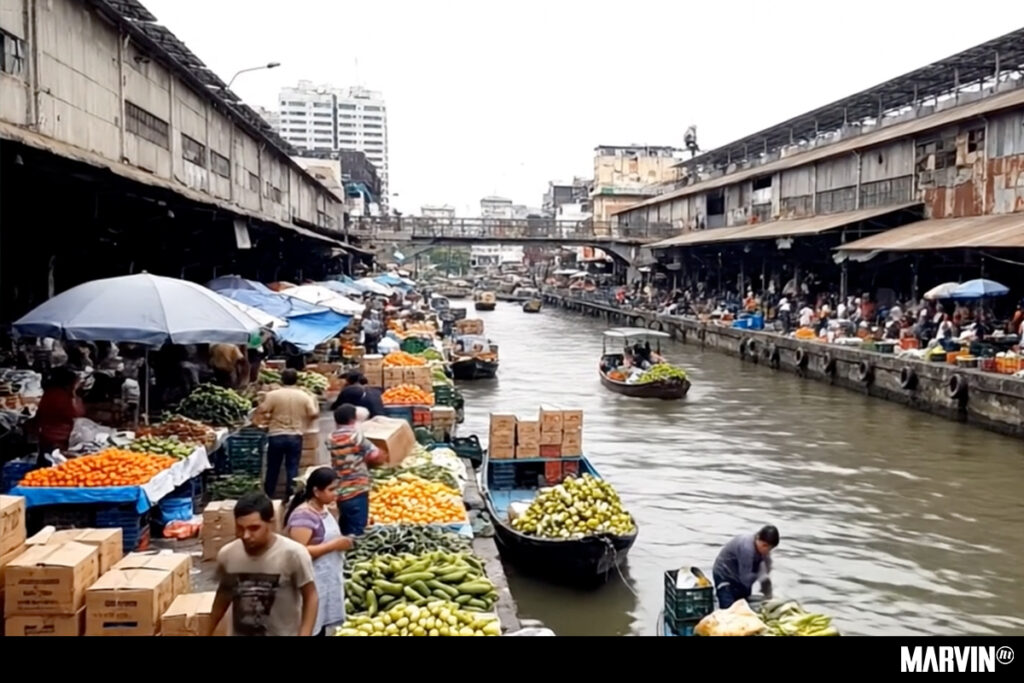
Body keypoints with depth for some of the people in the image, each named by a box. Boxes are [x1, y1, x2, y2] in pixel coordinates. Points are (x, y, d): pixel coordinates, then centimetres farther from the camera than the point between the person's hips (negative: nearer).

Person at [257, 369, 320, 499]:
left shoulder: (273, 395, -6)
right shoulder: (304, 396, -1)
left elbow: (262, 411, -9)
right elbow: (314, 414, -3)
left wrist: (267, 419, 13)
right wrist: (313, 399, 14)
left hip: (277, 436, 0)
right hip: (295, 437, 1)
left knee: (273, 468, 11)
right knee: (292, 468, 5)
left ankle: (267, 496, 22)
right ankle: (290, 496, 5)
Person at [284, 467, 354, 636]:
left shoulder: (323, 510, 9)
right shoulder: (303, 515, -20)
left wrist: (341, 543, 4)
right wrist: (334, 545, -23)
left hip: (326, 582, 9)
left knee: (321, 627, 15)